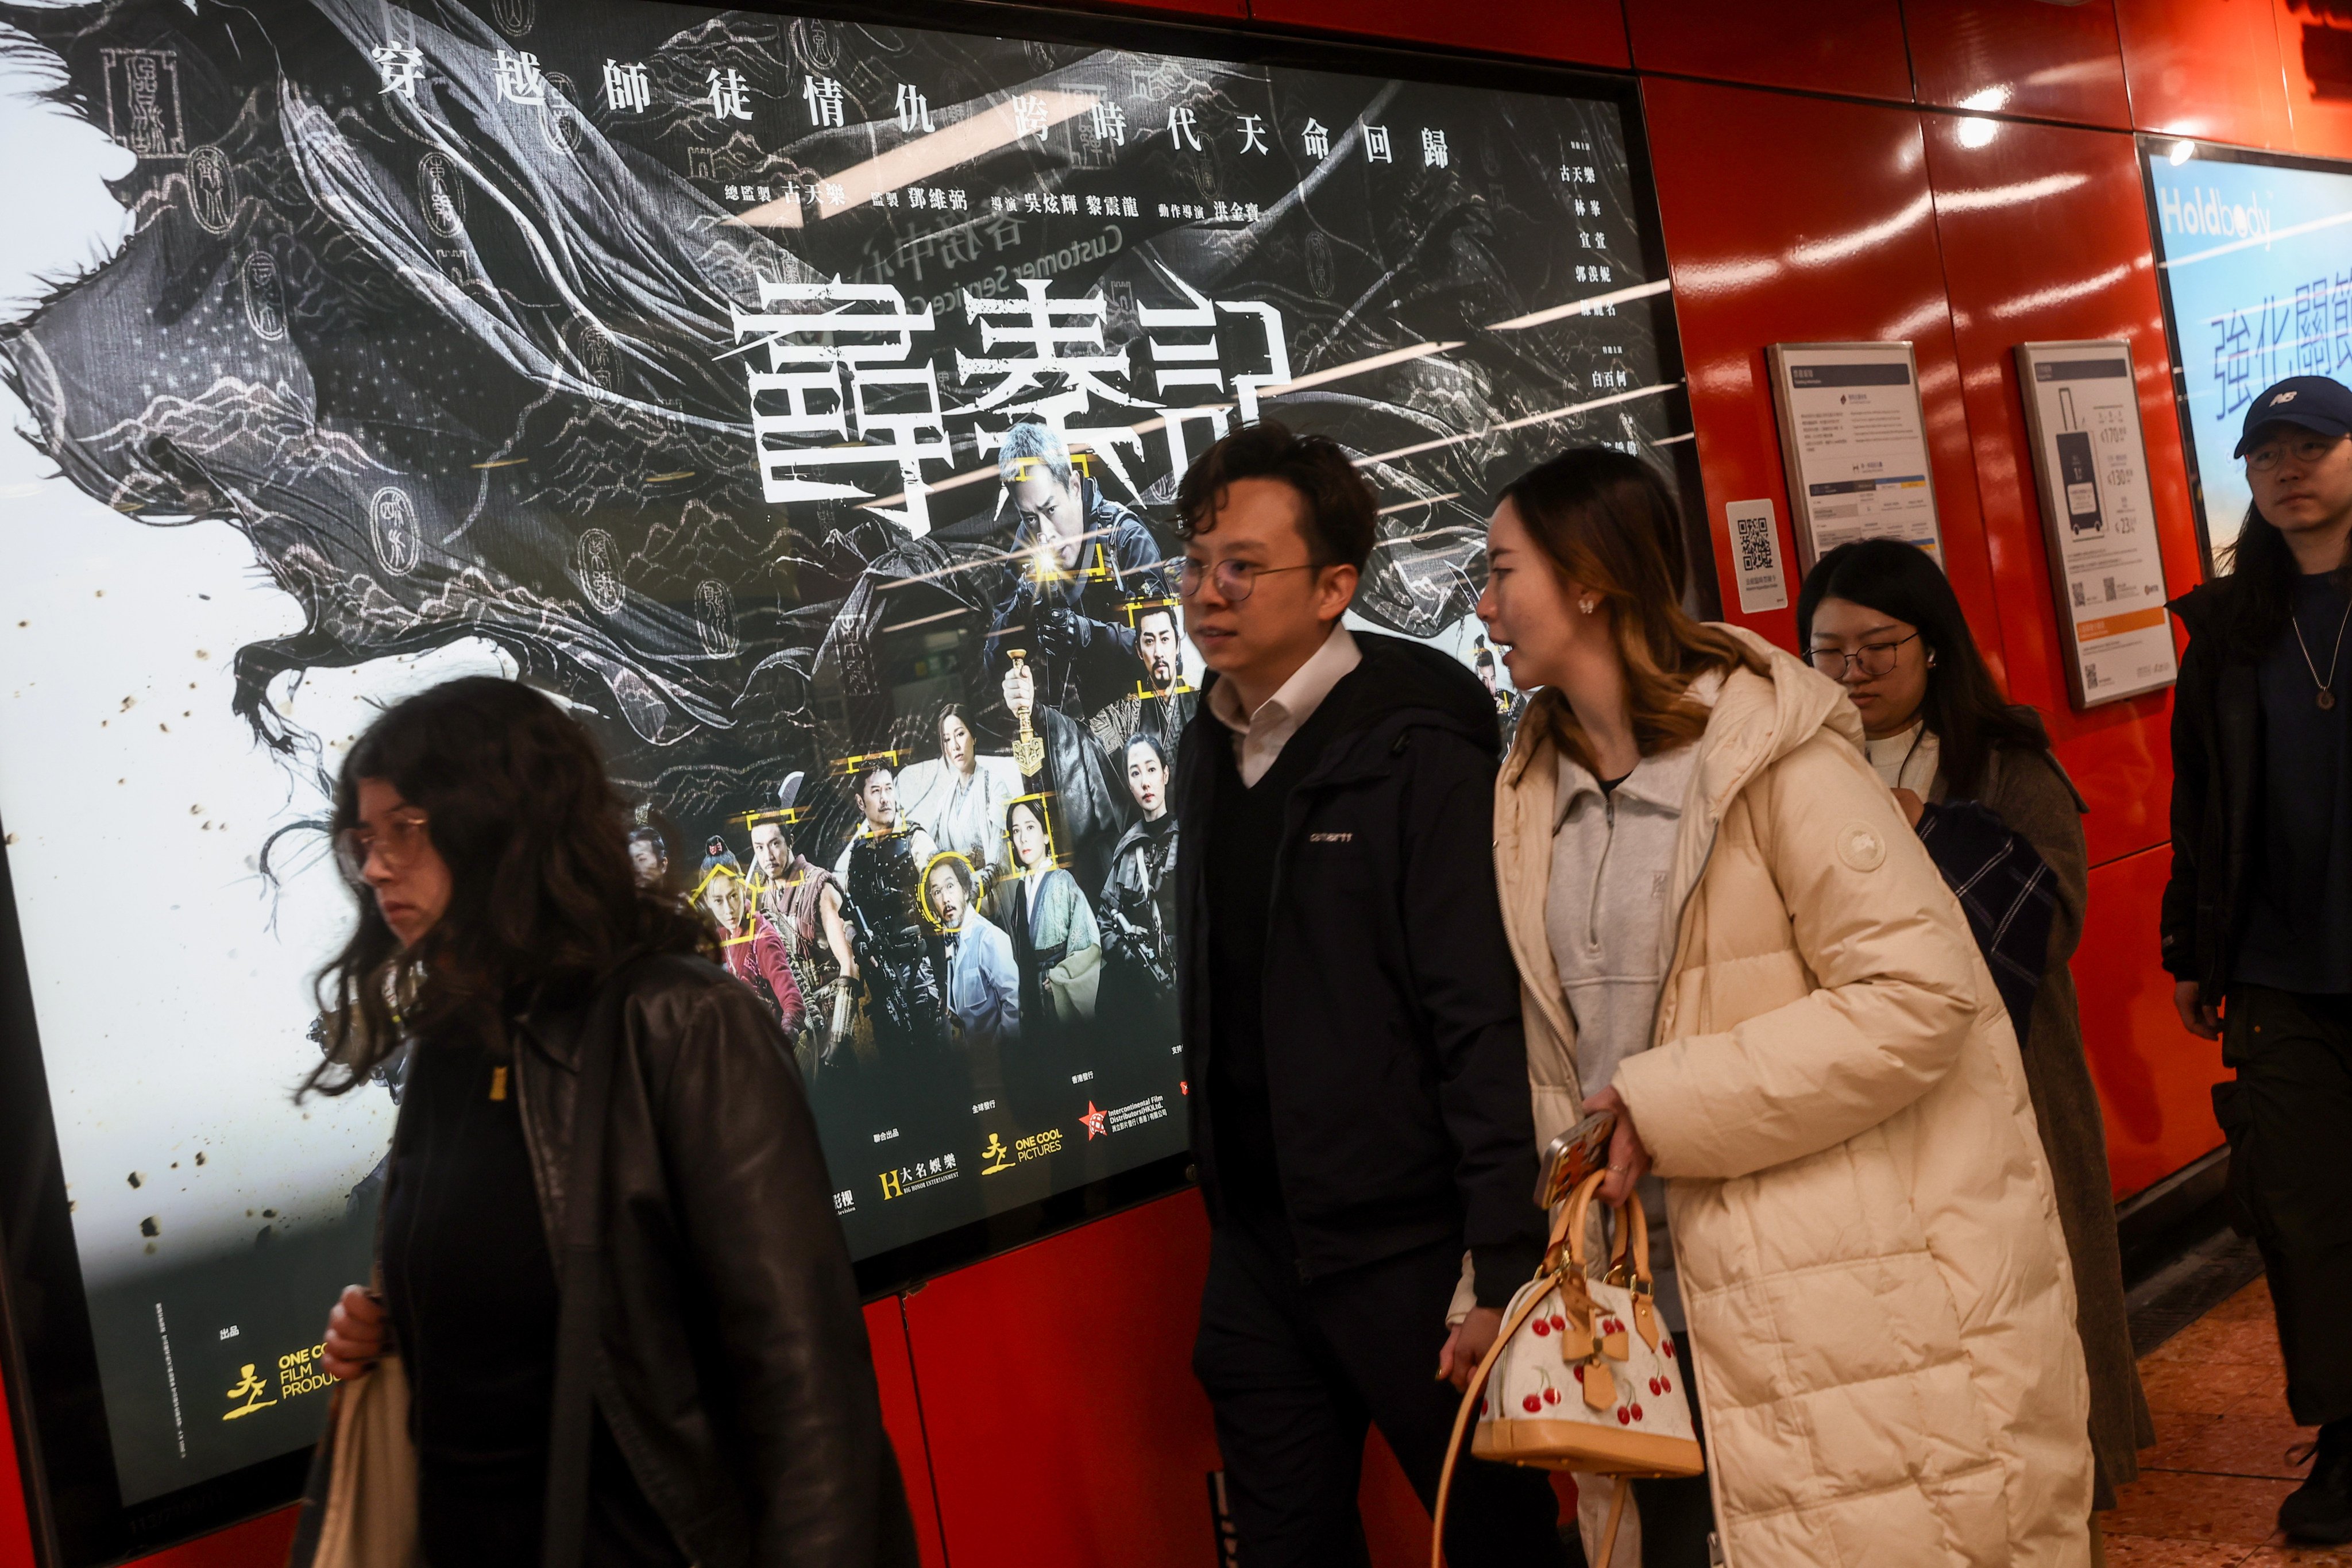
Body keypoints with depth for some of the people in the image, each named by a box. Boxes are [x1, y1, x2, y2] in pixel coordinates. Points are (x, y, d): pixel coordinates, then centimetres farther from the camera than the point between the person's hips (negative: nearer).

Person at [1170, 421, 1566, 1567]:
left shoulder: (1416, 750, -15)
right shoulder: (1206, 753, 9)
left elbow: (1487, 1023, -19)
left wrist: (1503, 1277, -21)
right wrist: (1225, 1204, 13)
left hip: (1407, 1247, -6)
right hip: (1256, 1251, 7)